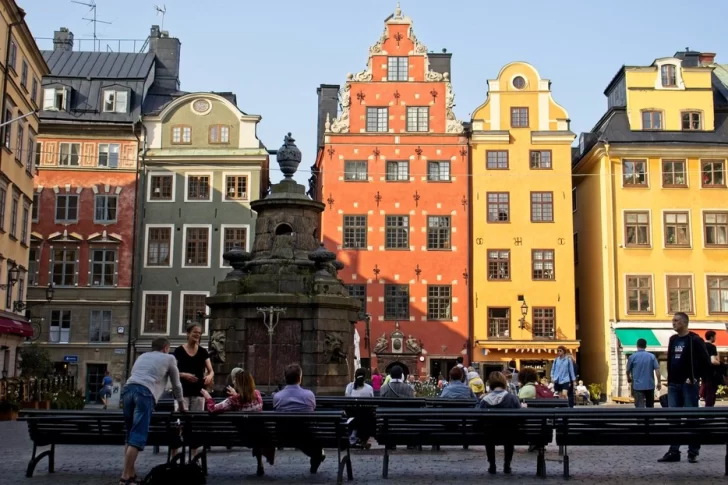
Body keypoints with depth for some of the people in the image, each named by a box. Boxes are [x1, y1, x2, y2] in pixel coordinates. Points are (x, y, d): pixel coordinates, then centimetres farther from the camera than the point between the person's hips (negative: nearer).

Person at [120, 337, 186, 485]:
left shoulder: (142, 356, 34)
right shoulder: (169, 358, 21)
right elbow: (176, 384, 29)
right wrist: (181, 403, 43)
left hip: (128, 389, 5)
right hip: (145, 392, -5)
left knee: (131, 435, 12)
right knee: (137, 437, -7)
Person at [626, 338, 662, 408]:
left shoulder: (632, 357, -4)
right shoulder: (652, 356, 1)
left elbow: (628, 370, 6)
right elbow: (657, 370, -5)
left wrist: (629, 378, 27)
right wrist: (659, 382, 5)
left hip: (638, 386, -3)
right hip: (650, 385, 3)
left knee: (640, 407, -4)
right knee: (650, 406, 17)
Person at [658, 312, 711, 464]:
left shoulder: (695, 340, -7)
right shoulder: (673, 340, 13)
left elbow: (705, 362, -9)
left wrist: (695, 377, -11)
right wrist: (670, 380, 10)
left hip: (689, 385, -6)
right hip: (674, 385, 7)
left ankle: (693, 452, 6)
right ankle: (674, 451, 8)